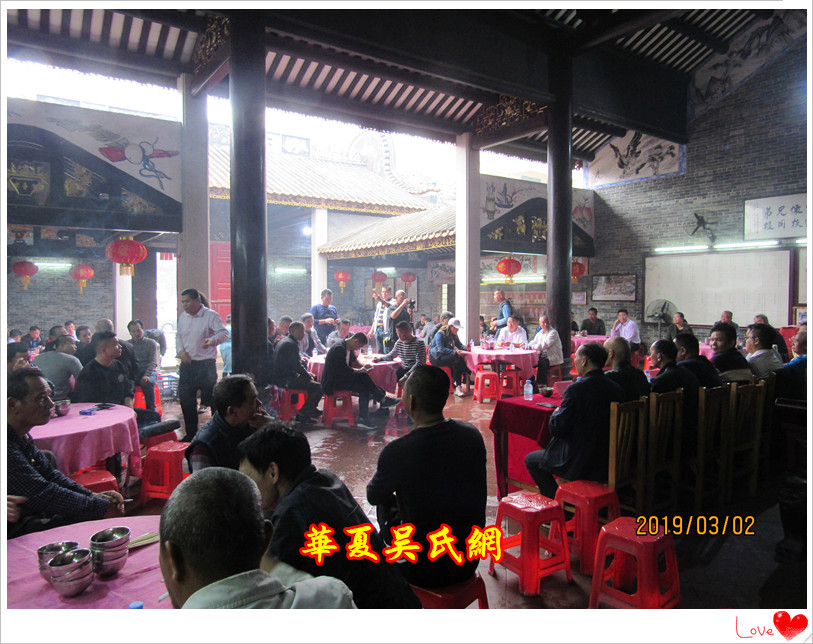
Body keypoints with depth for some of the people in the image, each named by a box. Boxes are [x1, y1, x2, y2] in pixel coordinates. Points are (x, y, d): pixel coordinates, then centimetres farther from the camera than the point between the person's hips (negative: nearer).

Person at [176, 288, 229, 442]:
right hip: (187, 364, 6)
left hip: (206, 364, -6)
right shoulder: (183, 316, 11)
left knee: (210, 399, -1)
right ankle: (191, 433, 26)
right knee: (186, 400, 11)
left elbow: (224, 333, -16)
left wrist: (212, 340, -35)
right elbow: (179, 336, 21)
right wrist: (181, 350, 2)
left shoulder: (211, 315, -9)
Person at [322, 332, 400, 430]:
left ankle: (363, 420, -17)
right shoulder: (339, 348, -21)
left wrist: (363, 366, 4)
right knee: (363, 376, -22)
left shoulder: (349, 348, 9)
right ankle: (383, 399, -11)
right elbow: (344, 370, -23)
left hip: (341, 377, 10)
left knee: (364, 388, -12)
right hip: (332, 382, -10)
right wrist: (359, 370, -10)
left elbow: (354, 361, 24)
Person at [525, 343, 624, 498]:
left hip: (580, 465, -8)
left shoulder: (577, 389, -22)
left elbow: (556, 429, -17)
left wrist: (556, 412, 4)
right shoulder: (616, 389, -2)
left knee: (531, 460, 13)